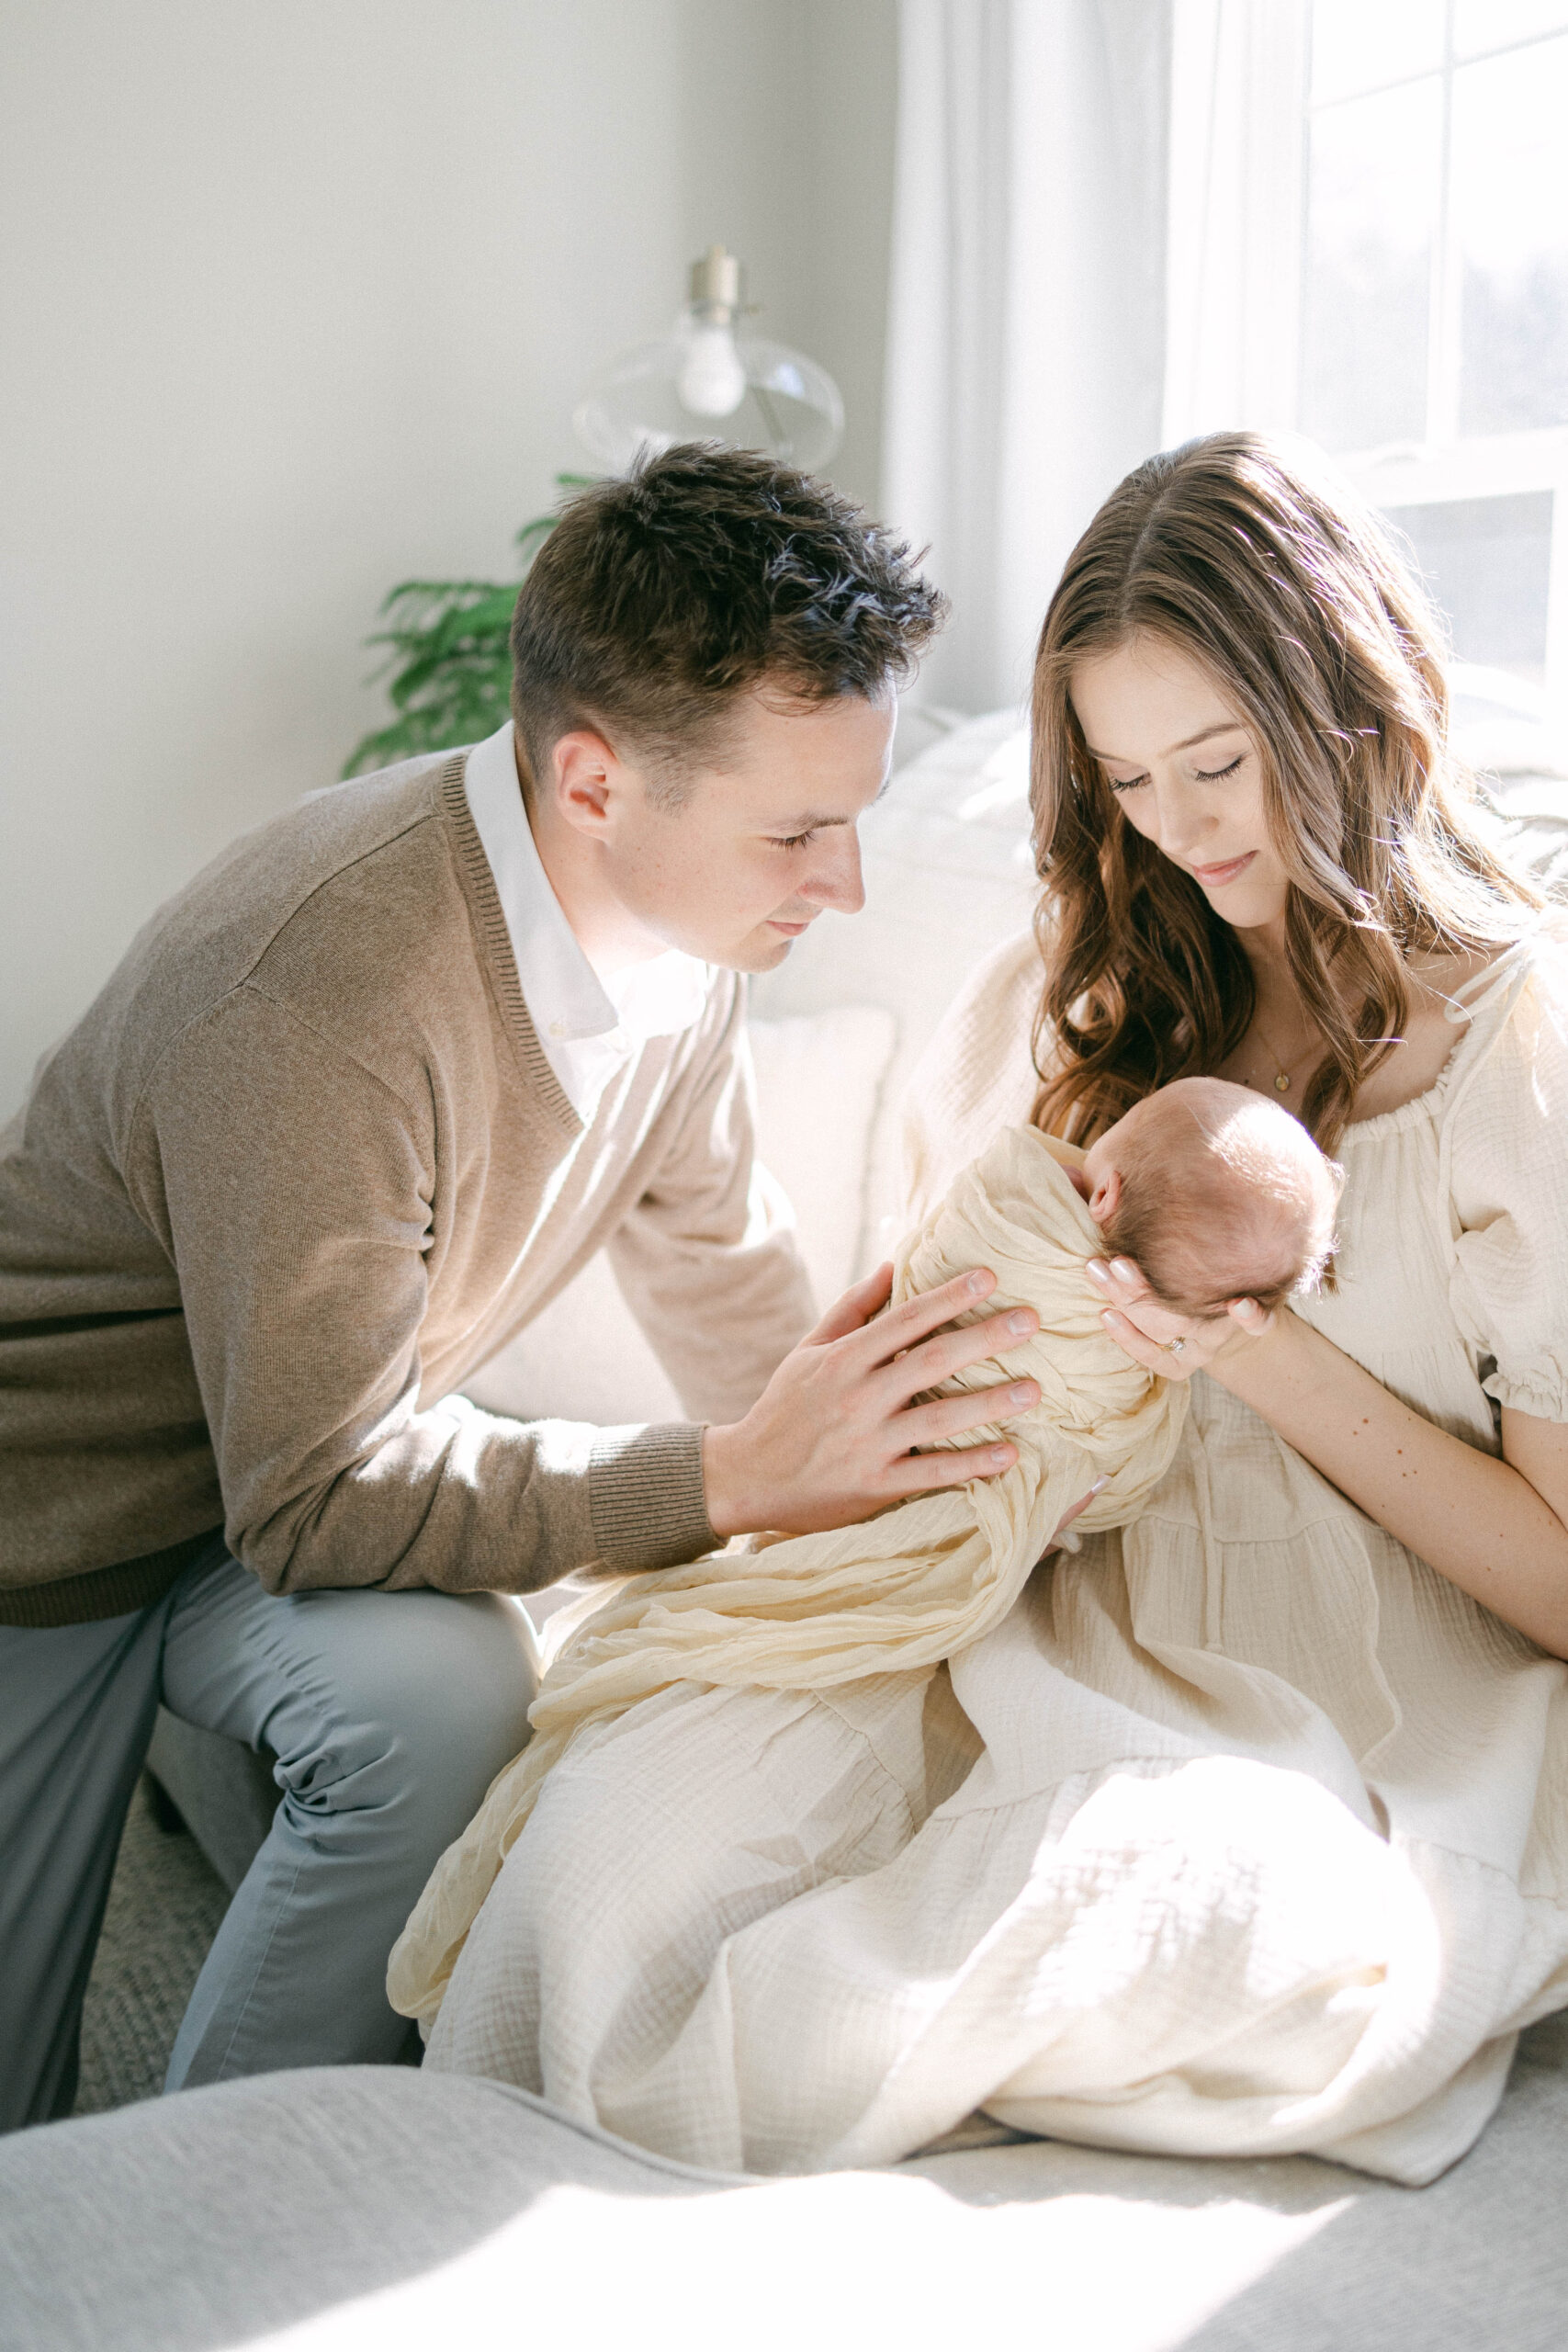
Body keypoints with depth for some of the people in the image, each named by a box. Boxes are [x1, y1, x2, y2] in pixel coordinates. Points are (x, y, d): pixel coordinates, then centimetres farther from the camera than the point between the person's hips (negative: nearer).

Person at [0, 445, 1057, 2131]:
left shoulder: (679, 910, -11)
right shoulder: (319, 998, -37)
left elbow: (713, 1264, 6)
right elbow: (315, 1501, -30)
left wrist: (877, 1469, -1)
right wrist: (737, 1480, -32)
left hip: (300, 1466, 5)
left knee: (452, 1691, -24)